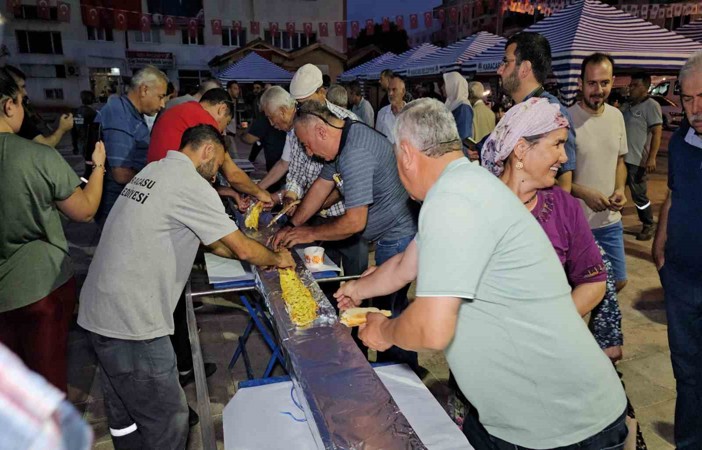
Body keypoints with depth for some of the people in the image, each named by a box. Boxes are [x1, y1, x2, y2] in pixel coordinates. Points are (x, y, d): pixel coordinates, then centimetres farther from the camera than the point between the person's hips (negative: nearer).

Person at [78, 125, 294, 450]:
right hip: (131, 324, -10)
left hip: (97, 312, 10)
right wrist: (276, 259, 8)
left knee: (124, 414, 24)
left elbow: (209, 240, 20)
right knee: (168, 422, 5)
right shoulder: (191, 184, -15)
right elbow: (243, 249, -12)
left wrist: (261, 256, 20)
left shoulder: (155, 171, 13)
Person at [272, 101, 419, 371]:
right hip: (390, 237, 10)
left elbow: (355, 222, -25)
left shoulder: (356, 154, -28)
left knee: (390, 311, 2)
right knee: (386, 307, 19)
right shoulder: (343, 140, 4)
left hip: (398, 238, -10)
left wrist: (310, 234, -11)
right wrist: (292, 227, 10)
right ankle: (386, 367, 34)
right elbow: (321, 186, 12)